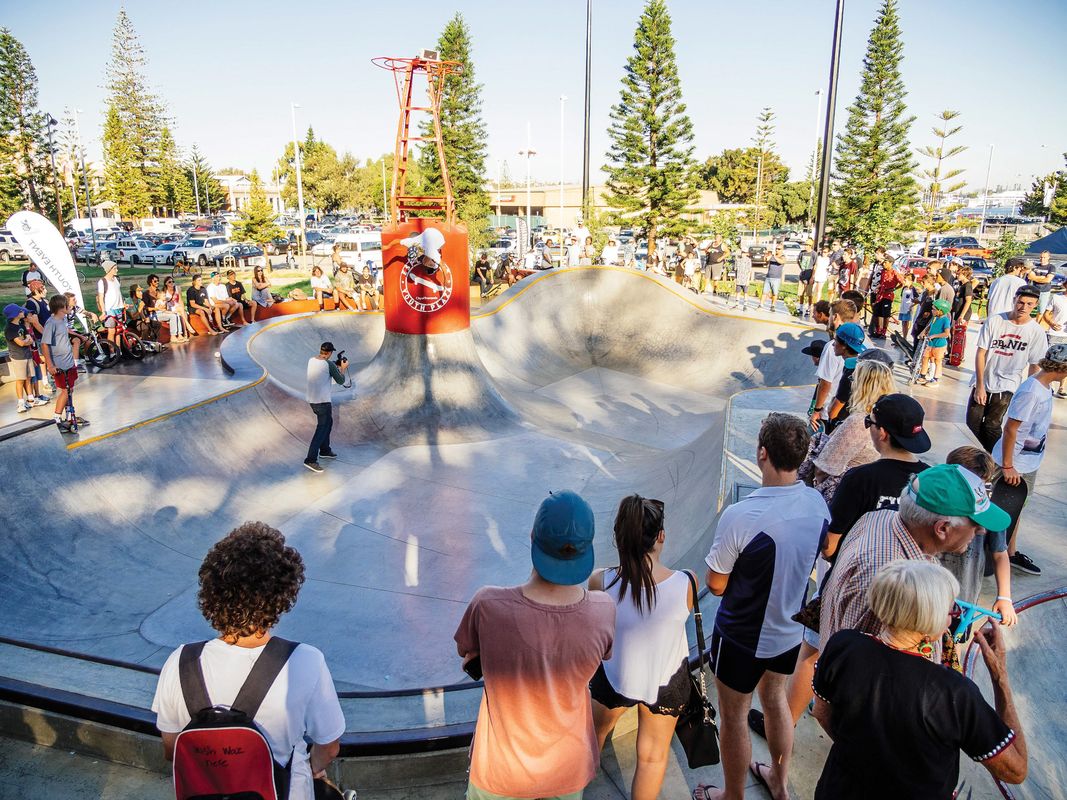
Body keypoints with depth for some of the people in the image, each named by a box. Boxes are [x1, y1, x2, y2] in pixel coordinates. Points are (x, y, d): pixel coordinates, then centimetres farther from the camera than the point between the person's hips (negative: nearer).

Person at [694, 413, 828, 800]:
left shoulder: (740, 517, -34)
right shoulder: (818, 503, -14)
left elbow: (716, 584, -21)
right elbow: (812, 558, 4)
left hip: (742, 637, -6)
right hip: (790, 629, 6)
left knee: (733, 717, 18)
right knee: (775, 697, 31)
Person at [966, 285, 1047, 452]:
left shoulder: (1036, 332, -8)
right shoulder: (994, 321, -10)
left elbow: (1035, 365, -1)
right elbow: (981, 353, -8)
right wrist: (980, 386, -11)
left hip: (1006, 387, -1)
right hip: (982, 382, 2)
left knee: (992, 426, -4)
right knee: (973, 422, 4)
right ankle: (989, 453, 26)